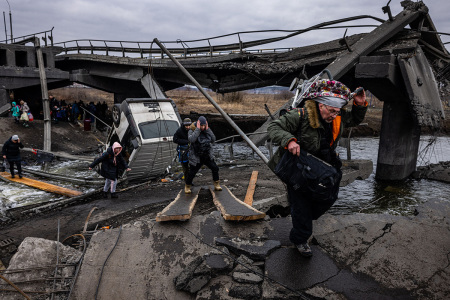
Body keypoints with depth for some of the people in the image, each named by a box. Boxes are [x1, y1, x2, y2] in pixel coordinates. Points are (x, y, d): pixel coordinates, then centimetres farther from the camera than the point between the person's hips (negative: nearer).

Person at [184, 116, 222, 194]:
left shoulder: (206, 130, 2)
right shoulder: (192, 130, -12)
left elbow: (213, 140, -7)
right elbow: (191, 139, -32)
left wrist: (207, 129, -14)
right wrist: (198, 129, -29)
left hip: (207, 156, 4)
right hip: (196, 157, -4)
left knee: (215, 168, -2)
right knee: (192, 173, 2)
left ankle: (216, 185, 14)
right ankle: (187, 186, 27)